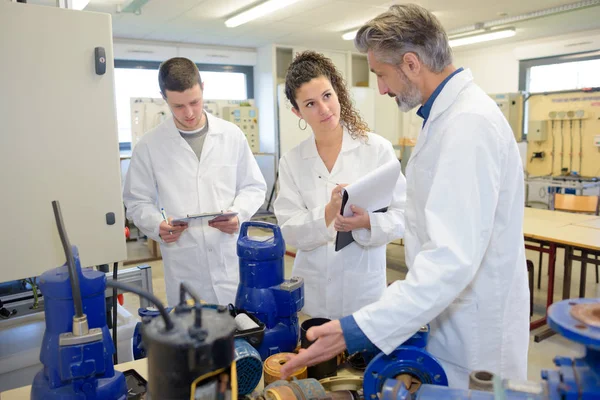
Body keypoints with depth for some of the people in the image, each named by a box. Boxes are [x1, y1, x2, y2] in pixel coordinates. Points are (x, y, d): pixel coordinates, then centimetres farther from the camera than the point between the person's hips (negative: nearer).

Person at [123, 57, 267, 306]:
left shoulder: (232, 135, 4)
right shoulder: (149, 146, 1)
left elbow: (253, 186, 9)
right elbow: (137, 201, 6)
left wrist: (238, 214, -10)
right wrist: (157, 225, -14)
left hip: (233, 260, 1)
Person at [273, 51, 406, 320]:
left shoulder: (377, 148, -5)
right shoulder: (291, 162, 1)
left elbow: (402, 213, -4)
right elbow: (289, 231, -5)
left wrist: (367, 222, -24)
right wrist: (329, 213, -23)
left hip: (364, 286, -1)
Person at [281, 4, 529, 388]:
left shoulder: (468, 123, -26)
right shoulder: (451, 113, 8)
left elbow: (452, 259, -34)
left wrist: (359, 330, -36)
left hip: (475, 333, -9)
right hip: (454, 317, 9)